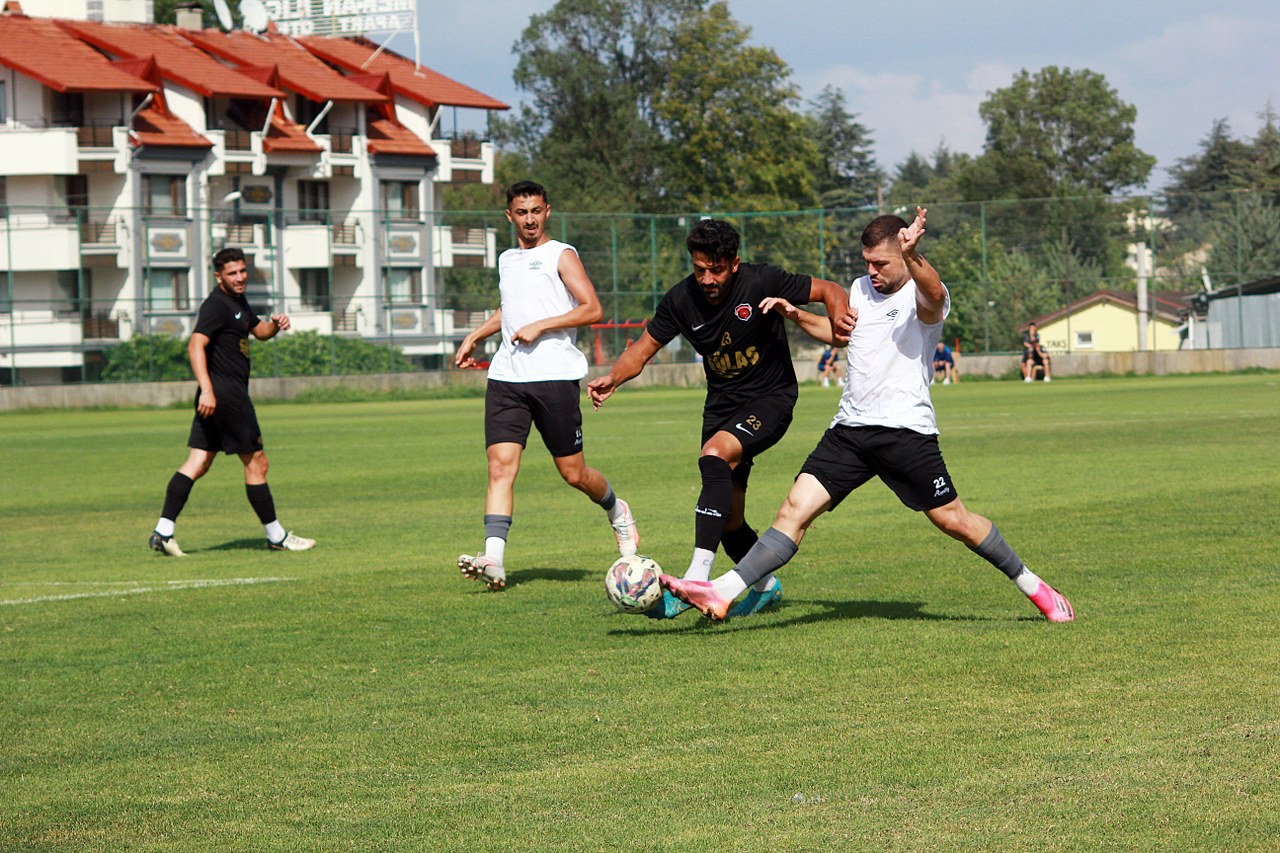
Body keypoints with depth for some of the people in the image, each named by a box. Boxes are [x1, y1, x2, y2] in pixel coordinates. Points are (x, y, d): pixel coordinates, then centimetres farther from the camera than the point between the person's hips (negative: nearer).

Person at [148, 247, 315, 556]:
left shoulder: (238, 302, 17)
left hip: (217, 395, 10)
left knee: (198, 464, 5)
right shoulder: (216, 306, -13)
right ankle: (276, 536, 9)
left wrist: (276, 324, 8)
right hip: (225, 392, -10)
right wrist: (207, 389, -34)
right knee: (256, 463, 0)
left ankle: (163, 532, 0)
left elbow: (259, 331, 32)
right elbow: (195, 346, -24)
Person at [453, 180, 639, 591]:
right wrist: (475, 337, 29)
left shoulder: (561, 255, 1)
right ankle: (493, 560, -22)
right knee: (501, 465, -12)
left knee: (573, 473, 1)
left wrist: (540, 326, -15)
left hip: (555, 375, -5)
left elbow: (592, 309, -8)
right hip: (506, 377, 5)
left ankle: (617, 512, 33)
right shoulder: (506, 260, 20)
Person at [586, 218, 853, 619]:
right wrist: (613, 378, -17)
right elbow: (643, 348, 2)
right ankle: (765, 585, 35)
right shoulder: (681, 300, -8)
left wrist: (838, 317, -32)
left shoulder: (762, 282, -18)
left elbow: (830, 291, -10)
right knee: (728, 517, 6)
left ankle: (697, 577, -37)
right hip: (722, 403, 6)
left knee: (715, 455, -32)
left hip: (771, 398, -6)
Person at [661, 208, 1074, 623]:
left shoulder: (922, 296, -9)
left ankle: (1031, 585, 19)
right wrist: (797, 316, 19)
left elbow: (933, 295, -35)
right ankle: (722, 593, -15)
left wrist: (912, 256, -56)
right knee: (795, 508, -6)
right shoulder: (861, 289, 15)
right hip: (850, 428, 6)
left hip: (906, 429, -6)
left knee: (955, 520, -1)